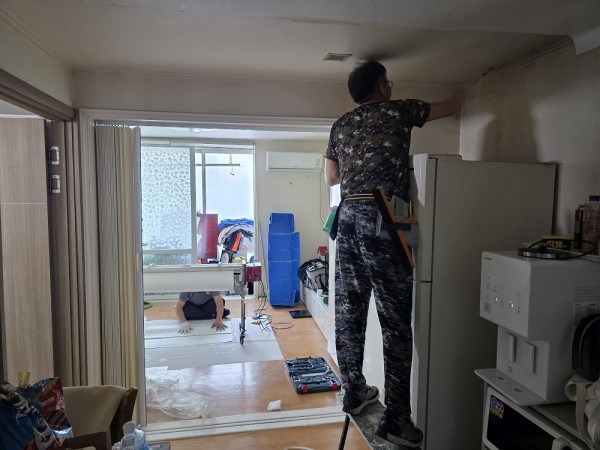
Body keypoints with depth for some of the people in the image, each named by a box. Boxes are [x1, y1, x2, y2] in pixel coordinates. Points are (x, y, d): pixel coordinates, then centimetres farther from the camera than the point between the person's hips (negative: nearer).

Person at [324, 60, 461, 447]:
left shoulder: (341, 125, 18)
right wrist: (457, 100, 44)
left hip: (348, 219, 6)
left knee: (349, 312, 12)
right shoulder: (398, 111, 6)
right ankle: (396, 419, 5)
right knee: (396, 322, -2)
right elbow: (452, 107, 21)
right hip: (383, 222, -6)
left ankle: (354, 392, 26)